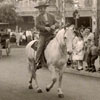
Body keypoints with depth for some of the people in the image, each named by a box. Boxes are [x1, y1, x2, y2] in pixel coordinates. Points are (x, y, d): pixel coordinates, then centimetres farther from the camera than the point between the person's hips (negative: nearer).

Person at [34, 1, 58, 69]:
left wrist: (54, 26, -17)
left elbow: (56, 23, 8)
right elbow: (38, 26, -6)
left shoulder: (51, 16, 14)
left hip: (51, 35, 2)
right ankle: (37, 62, -22)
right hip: (43, 35, -2)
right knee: (41, 46, -24)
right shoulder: (38, 18, 8)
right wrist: (45, 28, -23)